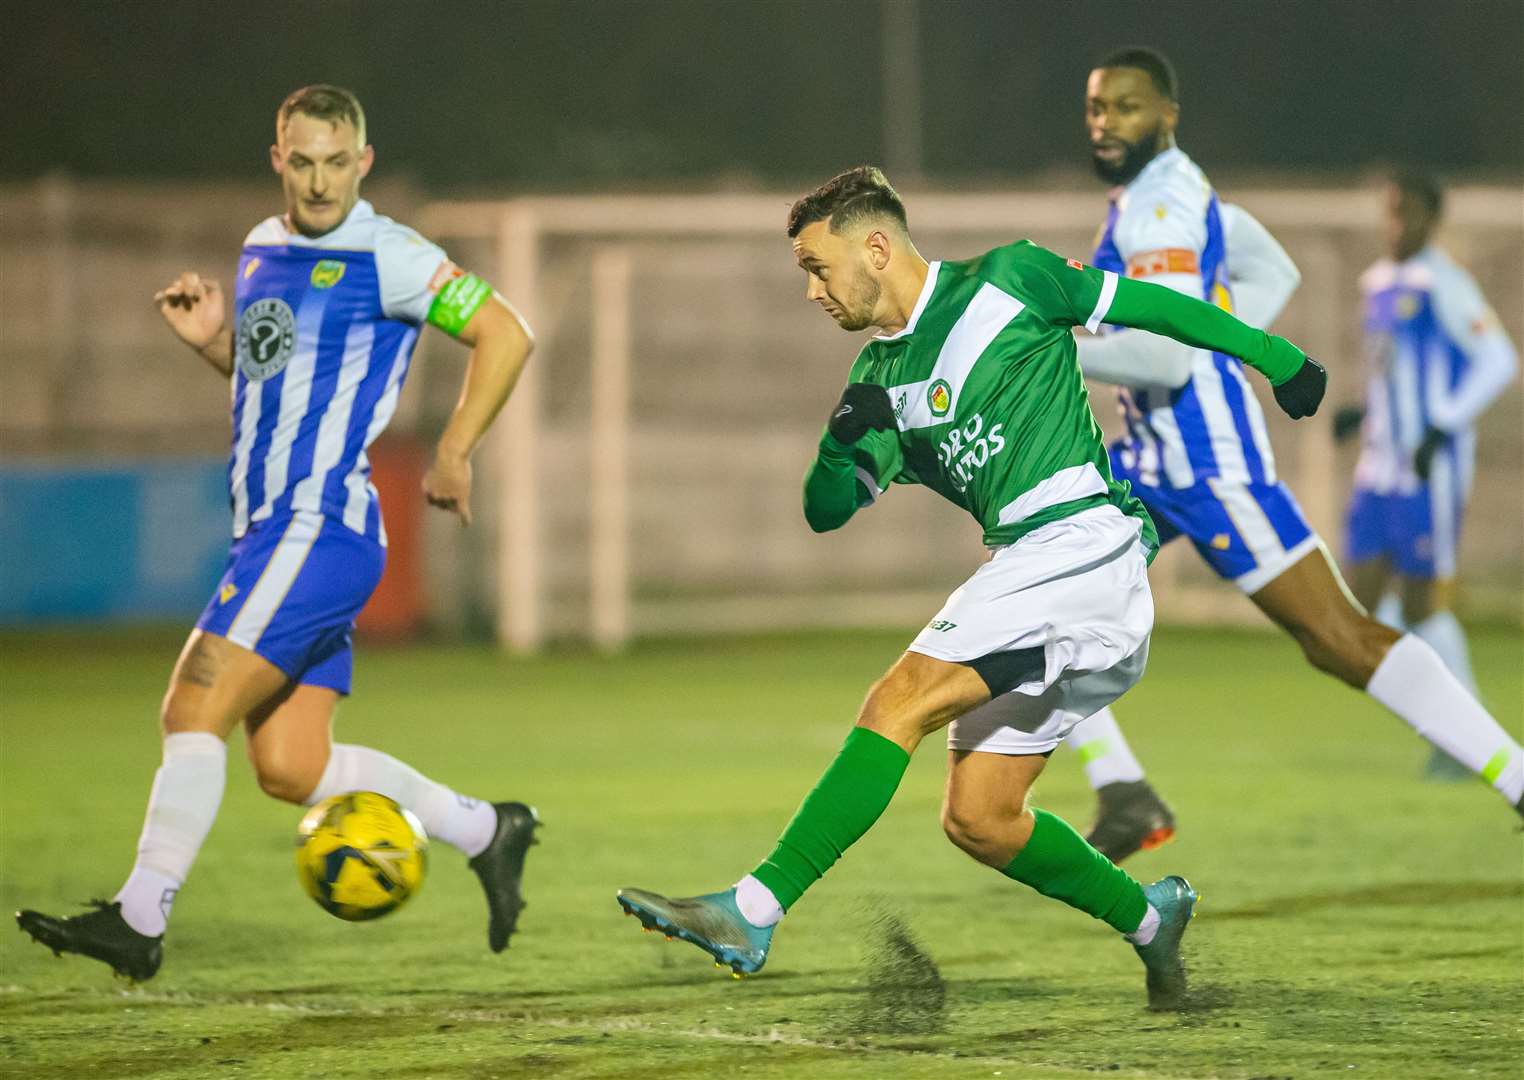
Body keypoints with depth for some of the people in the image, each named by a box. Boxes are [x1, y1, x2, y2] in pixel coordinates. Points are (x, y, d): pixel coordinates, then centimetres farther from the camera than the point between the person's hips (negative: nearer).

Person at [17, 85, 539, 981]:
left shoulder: (386, 258, -9)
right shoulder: (264, 249, 17)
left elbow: (506, 335, -8)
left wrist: (453, 456, -8)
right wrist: (212, 340, 9)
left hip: (322, 528, -9)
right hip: (271, 532, 9)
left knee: (195, 707, -16)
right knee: (291, 768, 6)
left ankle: (139, 918, -13)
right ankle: (484, 831, 20)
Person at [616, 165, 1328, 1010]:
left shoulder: (1009, 279, 0)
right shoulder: (879, 377, 17)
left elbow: (1144, 305, 8)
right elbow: (826, 511, 12)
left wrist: (1276, 359, 13)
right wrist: (847, 439, -10)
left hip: (1082, 550, -8)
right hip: (1023, 568, 8)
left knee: (901, 702, -19)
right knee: (976, 820, 4)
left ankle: (752, 913, -26)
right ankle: (1146, 916, 25)